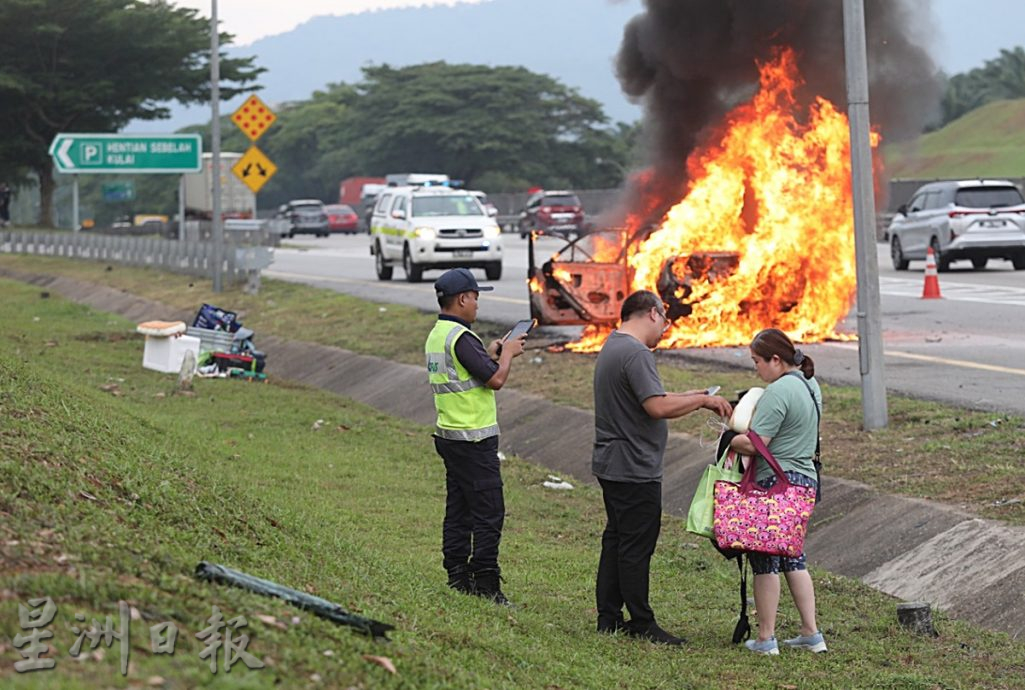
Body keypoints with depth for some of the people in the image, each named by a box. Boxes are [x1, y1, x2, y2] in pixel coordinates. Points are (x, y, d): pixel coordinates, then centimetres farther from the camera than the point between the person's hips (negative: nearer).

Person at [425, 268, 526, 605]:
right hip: (474, 440, -10)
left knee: (459, 509, 13)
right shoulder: (461, 337, -19)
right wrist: (507, 353, -3)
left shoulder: (436, 335, 12)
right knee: (489, 513, -6)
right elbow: (495, 379, -19)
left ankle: (458, 577, 16)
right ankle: (486, 585, -6)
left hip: (450, 435, 10)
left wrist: (490, 354, 17)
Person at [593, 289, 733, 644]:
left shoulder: (613, 347, 16)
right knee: (636, 547, -5)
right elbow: (658, 407, -25)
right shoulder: (636, 354, -18)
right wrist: (703, 400, -13)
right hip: (634, 469, -11)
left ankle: (608, 618, 18)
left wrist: (692, 397, 17)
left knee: (616, 541, 14)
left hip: (612, 465, 11)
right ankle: (641, 624, 0)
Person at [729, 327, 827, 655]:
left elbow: (755, 444, -21)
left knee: (765, 560, -1)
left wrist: (729, 440, -2)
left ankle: (765, 639, 3)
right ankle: (811, 634, 16)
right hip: (805, 479, 10)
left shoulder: (778, 391, -17)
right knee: (793, 558, 17)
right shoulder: (810, 385, 13)